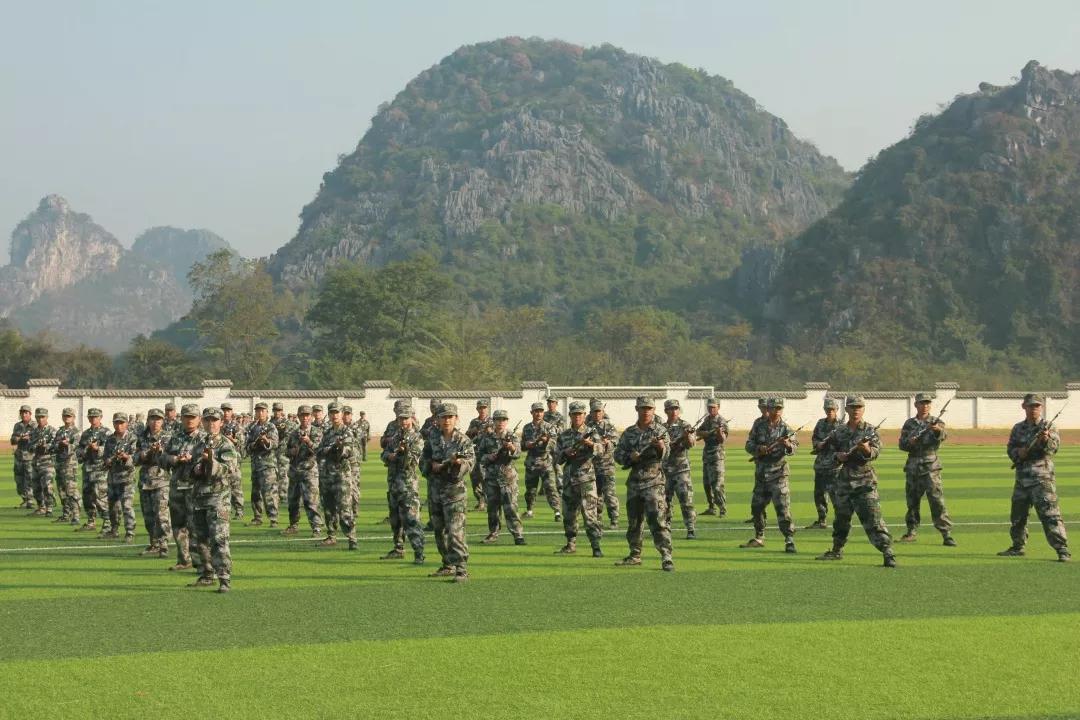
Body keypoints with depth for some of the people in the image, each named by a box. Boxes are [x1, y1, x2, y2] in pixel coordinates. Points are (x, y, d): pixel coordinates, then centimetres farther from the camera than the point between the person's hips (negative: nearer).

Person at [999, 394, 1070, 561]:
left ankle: (1062, 549, -13)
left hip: (1041, 478, -6)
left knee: (1049, 514, -13)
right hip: (1022, 477, 6)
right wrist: (1018, 452, -9)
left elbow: (1054, 447, -17)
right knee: (1017, 515, 16)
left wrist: (1046, 440, -38)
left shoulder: (1047, 427, -3)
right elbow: (1010, 449, 13)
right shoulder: (1018, 428, 12)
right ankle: (1018, 546, 33)